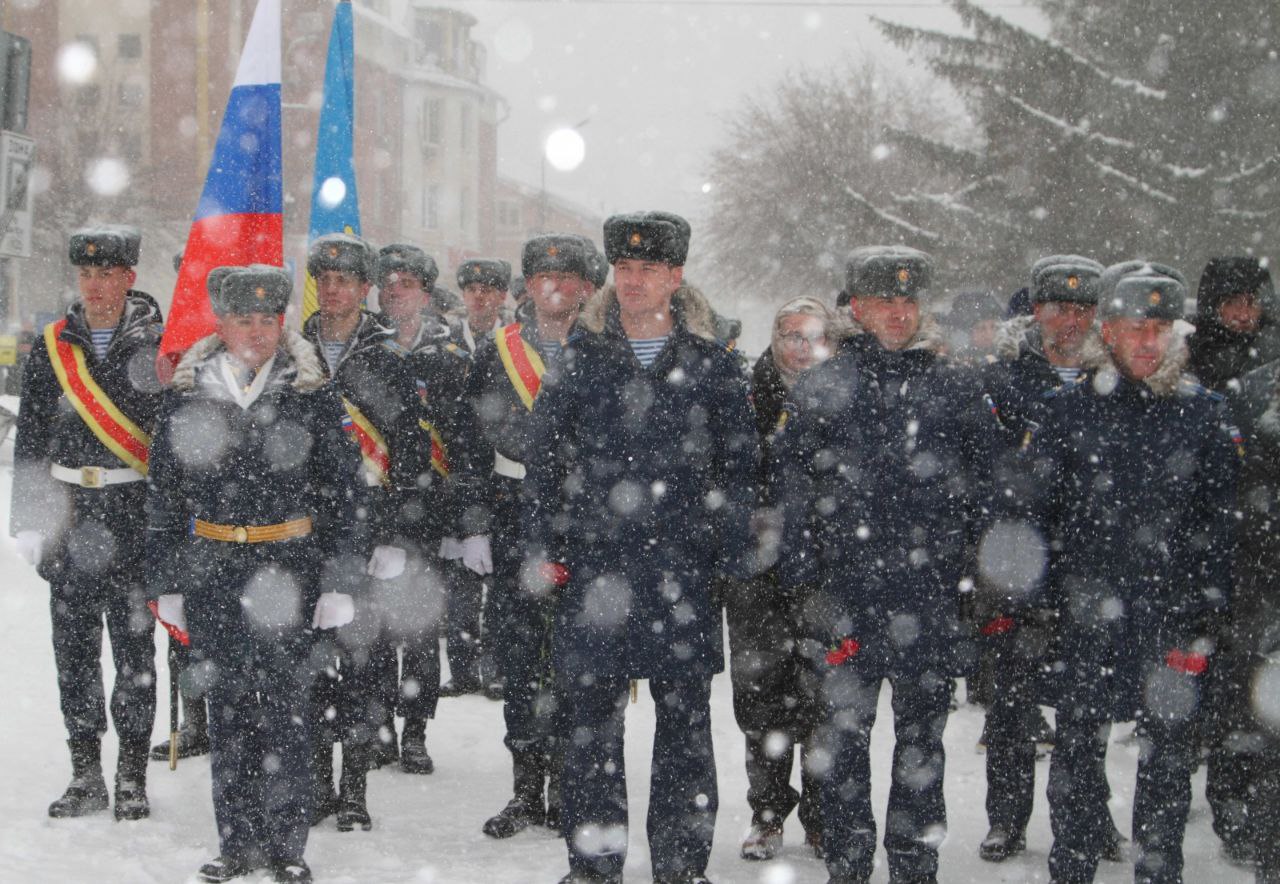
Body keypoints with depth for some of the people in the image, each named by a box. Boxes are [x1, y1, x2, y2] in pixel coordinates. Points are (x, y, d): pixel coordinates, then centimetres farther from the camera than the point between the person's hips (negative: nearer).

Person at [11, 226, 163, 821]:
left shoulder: (156, 347, -1)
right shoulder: (51, 349, 9)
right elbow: (29, 442, 12)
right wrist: (29, 522, 5)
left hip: (136, 512, -3)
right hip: (69, 513, 4)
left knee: (133, 643, 0)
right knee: (73, 644, 7)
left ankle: (132, 778, 9)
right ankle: (85, 775, 17)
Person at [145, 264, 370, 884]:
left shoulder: (312, 395, 0)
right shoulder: (187, 395, 5)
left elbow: (343, 492, 2)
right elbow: (165, 496, 9)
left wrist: (340, 582, -3)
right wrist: (166, 583, 6)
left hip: (289, 566, -2)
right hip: (211, 570, 2)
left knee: (284, 704, -1)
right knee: (226, 704, 8)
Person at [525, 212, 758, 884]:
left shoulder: (710, 363, 5)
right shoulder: (581, 358, 7)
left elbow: (737, 467, 6)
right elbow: (545, 461, 8)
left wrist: (734, 558, -2)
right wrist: (544, 549, 1)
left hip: (683, 572, 0)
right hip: (594, 566, 1)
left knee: (685, 722, 5)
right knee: (591, 720, 4)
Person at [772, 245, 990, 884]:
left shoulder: (955, 391, 8)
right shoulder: (820, 388, 4)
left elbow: (980, 491, 12)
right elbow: (791, 488, 4)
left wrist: (977, 576, 7)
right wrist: (801, 573, -2)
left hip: (930, 593, 1)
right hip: (844, 592, -1)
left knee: (921, 738, 9)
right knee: (843, 738, 4)